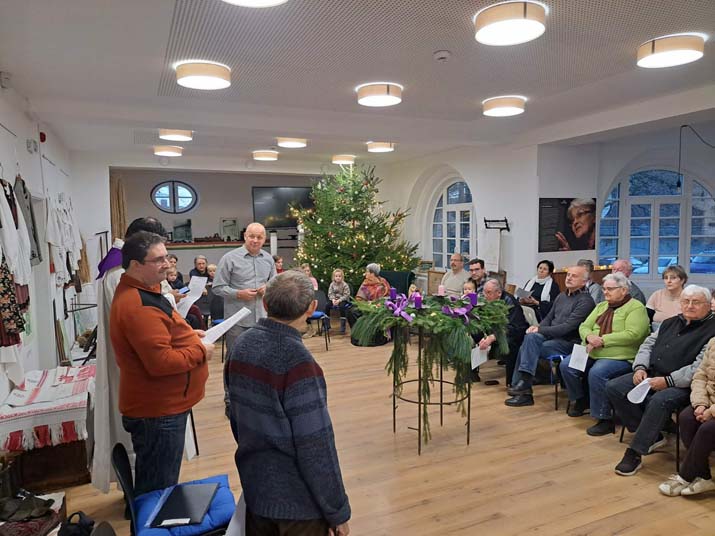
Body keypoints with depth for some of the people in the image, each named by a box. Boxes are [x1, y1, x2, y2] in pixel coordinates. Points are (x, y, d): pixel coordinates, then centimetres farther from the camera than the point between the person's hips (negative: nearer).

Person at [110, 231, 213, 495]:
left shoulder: (139, 291, 10)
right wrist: (199, 351, -16)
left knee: (154, 483, 26)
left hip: (162, 404, 11)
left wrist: (188, 335, 9)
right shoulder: (138, 306, -27)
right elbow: (161, 362, -30)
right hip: (159, 411, -11)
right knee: (159, 488, 6)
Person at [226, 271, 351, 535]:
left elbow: (235, 414, 6)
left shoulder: (241, 344, -5)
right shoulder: (297, 360, -27)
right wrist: (338, 511, -13)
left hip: (254, 490, 7)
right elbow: (315, 445, -24)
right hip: (297, 501, -6)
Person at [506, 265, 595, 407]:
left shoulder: (585, 301, -9)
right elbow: (549, 318, 20)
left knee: (527, 348, -25)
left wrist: (540, 330, -16)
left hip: (569, 342, -7)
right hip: (551, 336, 7)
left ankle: (523, 384, -17)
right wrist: (537, 327, -3)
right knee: (531, 337, -22)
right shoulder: (561, 296, 16)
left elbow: (567, 327, -18)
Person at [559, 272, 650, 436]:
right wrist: (589, 337, -12)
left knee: (596, 373, -33)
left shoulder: (636, 307, -4)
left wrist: (603, 340, -20)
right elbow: (584, 326, 13)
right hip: (592, 353, 8)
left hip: (619, 357, -7)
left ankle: (605, 419, -17)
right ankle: (580, 400, 15)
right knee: (566, 365, -9)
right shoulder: (601, 306, 19)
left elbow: (632, 335, -19)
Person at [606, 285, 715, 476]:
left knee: (658, 401, -37)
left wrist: (668, 381, -22)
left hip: (682, 384, -7)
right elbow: (648, 345, 18)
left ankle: (634, 452, -21)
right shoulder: (670, 322, 18)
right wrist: (640, 367, -2)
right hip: (651, 375, 8)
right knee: (614, 387, -11)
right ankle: (652, 435, 1)